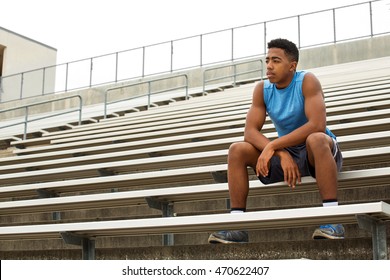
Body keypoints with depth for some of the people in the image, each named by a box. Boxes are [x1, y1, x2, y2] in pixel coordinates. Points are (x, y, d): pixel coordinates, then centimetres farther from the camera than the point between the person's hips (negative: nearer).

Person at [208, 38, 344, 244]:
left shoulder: (307, 81, -15)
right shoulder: (262, 89, -1)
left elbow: (317, 125, -29)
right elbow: (250, 132, -10)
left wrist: (272, 146, -30)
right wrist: (281, 154, -27)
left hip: (317, 151, -5)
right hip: (286, 153, 5)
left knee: (316, 139, -38)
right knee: (237, 150, -13)